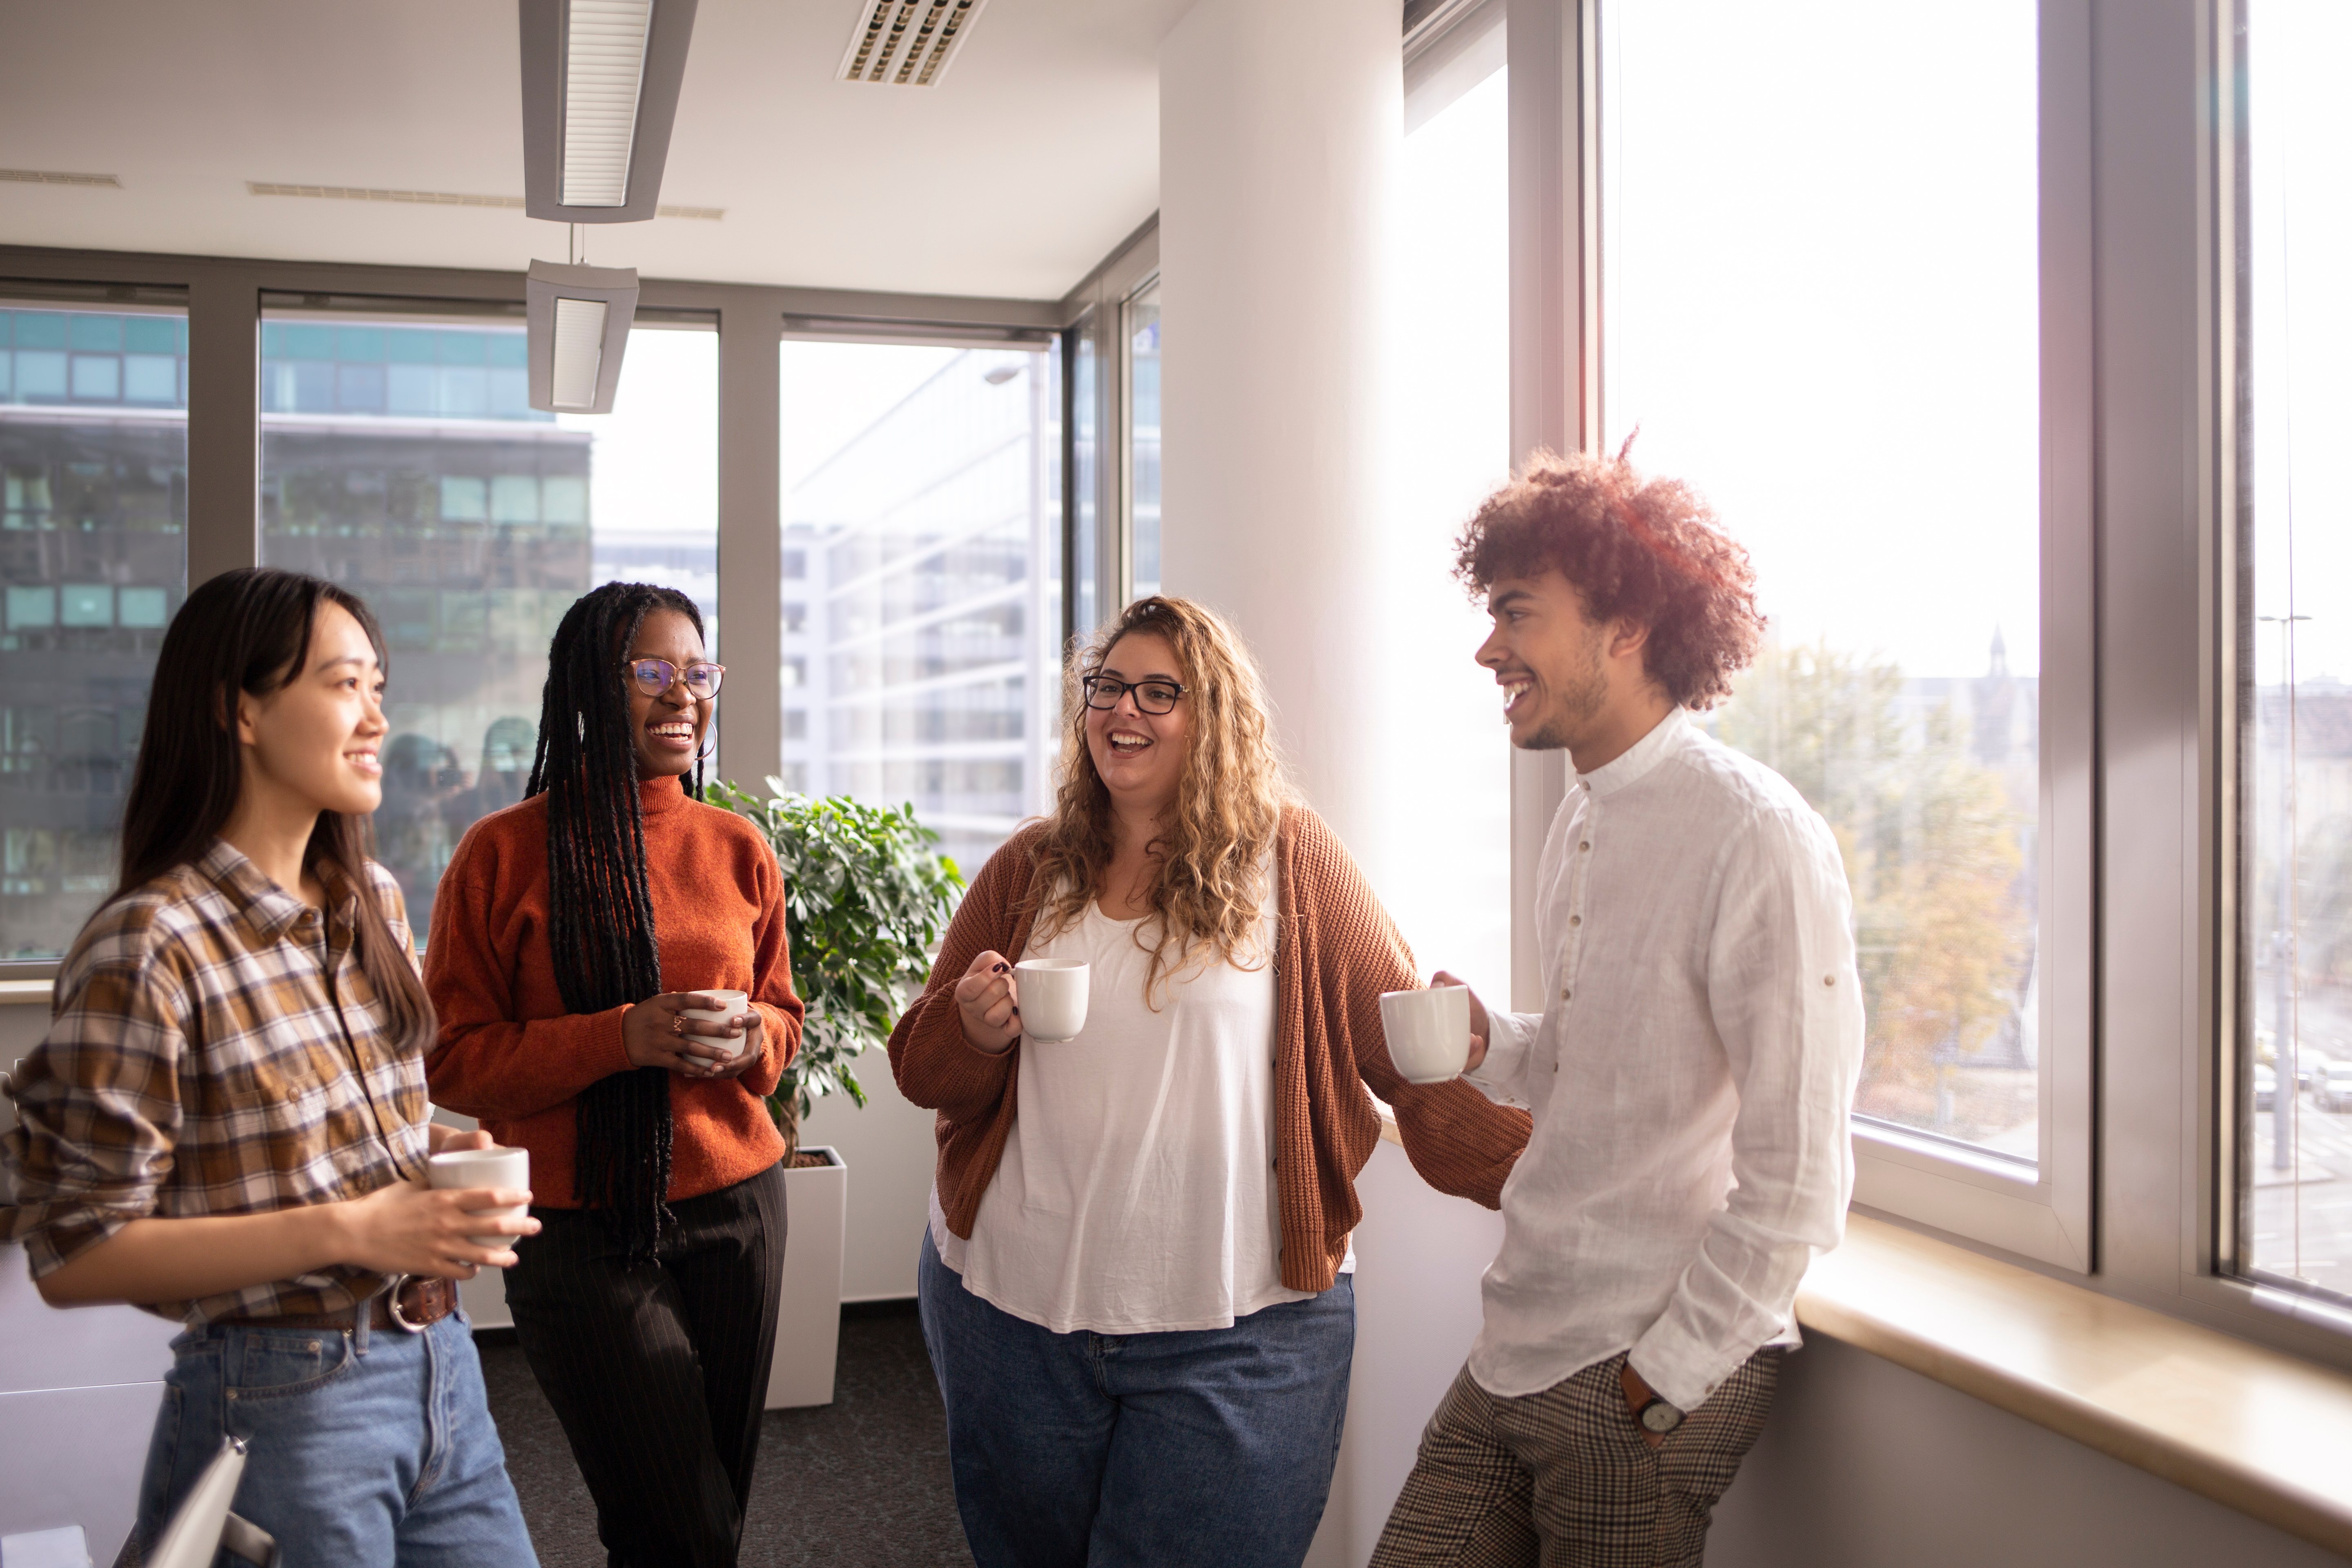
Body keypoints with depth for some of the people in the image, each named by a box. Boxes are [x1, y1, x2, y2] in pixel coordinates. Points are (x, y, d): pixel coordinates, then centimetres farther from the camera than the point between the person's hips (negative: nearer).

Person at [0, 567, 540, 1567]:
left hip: (440, 1369, 7)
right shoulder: (150, 949, -17)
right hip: (283, 1400, -7)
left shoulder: (374, 902, 7)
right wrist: (347, 1232, -22)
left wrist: (446, 1154, -1)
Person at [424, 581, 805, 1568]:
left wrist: (746, 1043, -7)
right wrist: (622, 1038, -19)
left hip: (735, 1206, 4)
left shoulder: (738, 849, 6)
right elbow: (452, 1059, -6)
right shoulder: (507, 851, -5)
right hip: (581, 1226, -4)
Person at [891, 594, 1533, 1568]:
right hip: (1014, 1308, 4)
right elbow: (923, 1071, 10)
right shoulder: (1029, 870, 6)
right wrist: (973, 1028, -13)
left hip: (1236, 1339, -3)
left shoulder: (1288, 858, -3)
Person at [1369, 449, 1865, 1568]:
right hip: (1516, 1353, 7)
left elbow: (1798, 1182, -18)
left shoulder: (1756, 837, -17)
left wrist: (1660, 1382, -13)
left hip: (1650, 1385, -7)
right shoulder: (1581, 824, 10)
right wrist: (1486, 1046, 1)